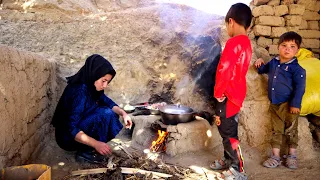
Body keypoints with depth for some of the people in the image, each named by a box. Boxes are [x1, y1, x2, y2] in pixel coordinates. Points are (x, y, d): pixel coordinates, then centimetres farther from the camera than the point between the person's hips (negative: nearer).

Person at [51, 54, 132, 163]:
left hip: (80, 126, 9)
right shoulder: (79, 92, -29)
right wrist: (96, 144, -36)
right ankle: (86, 151, -14)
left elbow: (107, 102, 10)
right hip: (69, 137, -9)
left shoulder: (91, 87, -4)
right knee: (105, 114, -23)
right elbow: (71, 129, -30)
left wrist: (123, 113, -7)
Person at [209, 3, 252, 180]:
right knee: (228, 130, 20)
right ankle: (228, 160, 35)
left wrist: (218, 93, -13)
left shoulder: (233, 42, -20)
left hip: (228, 96, -9)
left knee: (228, 133, 2)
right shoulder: (246, 43, 8)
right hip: (237, 94, 9)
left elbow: (224, 71, -26)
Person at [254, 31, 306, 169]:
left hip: (288, 105, -5)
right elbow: (264, 69, 29)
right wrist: (260, 65, 8)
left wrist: (295, 104, -18)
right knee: (276, 131, 12)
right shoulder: (273, 63, 7)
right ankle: (275, 156, 21)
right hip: (274, 104, 6)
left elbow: (300, 87, -14)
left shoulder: (296, 69, -12)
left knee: (291, 131, 9)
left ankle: (292, 155, 25)